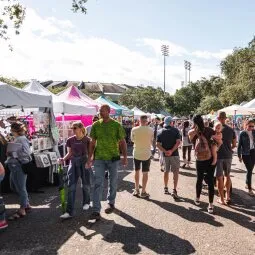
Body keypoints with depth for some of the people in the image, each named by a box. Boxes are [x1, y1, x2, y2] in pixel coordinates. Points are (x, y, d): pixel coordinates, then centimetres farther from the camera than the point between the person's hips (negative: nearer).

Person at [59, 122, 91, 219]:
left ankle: (86, 202, 38)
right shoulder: (70, 140, 0)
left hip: (84, 162, -2)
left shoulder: (87, 140, -7)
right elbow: (70, 153, 10)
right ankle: (69, 211, -1)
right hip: (73, 163, 2)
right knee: (71, 187, -3)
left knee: (86, 185, 11)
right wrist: (63, 159, -6)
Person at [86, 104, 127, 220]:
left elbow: (122, 142, 0)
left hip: (113, 158, -1)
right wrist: (90, 157, 4)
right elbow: (92, 142, 8)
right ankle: (96, 211, -1)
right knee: (98, 184, -3)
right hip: (99, 158, 1)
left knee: (113, 182, 13)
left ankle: (111, 203, 35)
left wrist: (125, 157, -5)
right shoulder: (96, 125, 2)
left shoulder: (116, 125, -4)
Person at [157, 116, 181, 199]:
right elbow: (178, 142, -16)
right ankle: (174, 190, -9)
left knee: (166, 171, 17)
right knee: (175, 172, 1)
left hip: (165, 154, 4)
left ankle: (166, 188, 25)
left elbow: (158, 144, -4)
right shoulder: (175, 130, -4)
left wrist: (165, 151, -12)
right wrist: (171, 151, -18)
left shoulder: (161, 132, 4)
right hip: (174, 154, -3)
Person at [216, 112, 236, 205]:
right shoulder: (231, 130, 0)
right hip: (228, 156, 4)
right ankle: (228, 196, 24)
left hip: (218, 156, -4)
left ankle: (222, 199, 10)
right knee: (227, 175, 21)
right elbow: (234, 145, 6)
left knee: (219, 178, 4)